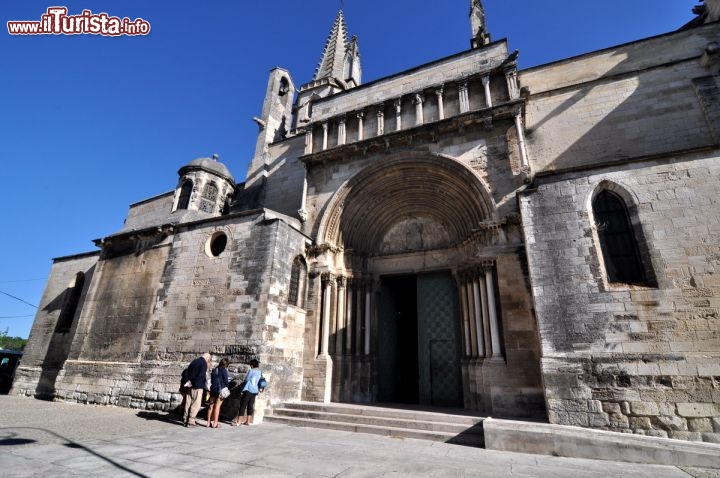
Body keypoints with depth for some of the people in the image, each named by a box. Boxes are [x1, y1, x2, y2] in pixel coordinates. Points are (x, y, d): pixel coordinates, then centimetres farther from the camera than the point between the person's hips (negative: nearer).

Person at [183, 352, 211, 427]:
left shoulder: (194, 361, 14)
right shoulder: (204, 363, -11)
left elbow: (188, 372, 15)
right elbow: (201, 375, -19)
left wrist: (189, 381, 15)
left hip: (190, 385, 8)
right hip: (198, 386, -8)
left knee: (189, 403, 14)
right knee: (196, 404, -1)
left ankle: (186, 419, 22)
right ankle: (191, 421, 0)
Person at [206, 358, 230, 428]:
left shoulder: (214, 370, 12)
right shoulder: (223, 370, -9)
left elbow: (211, 380, 15)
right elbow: (226, 381, -8)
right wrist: (228, 384, 11)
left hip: (213, 389, 6)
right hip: (220, 390, -6)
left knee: (211, 405, 12)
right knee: (217, 406, -2)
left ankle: (209, 422, 16)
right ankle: (215, 423, -1)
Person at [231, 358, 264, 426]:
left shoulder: (251, 371, -10)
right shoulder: (260, 372, 8)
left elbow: (246, 379, -6)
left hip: (248, 390, -7)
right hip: (255, 391, 7)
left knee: (243, 405, -3)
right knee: (250, 405, 12)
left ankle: (239, 421, -3)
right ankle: (248, 421, 16)